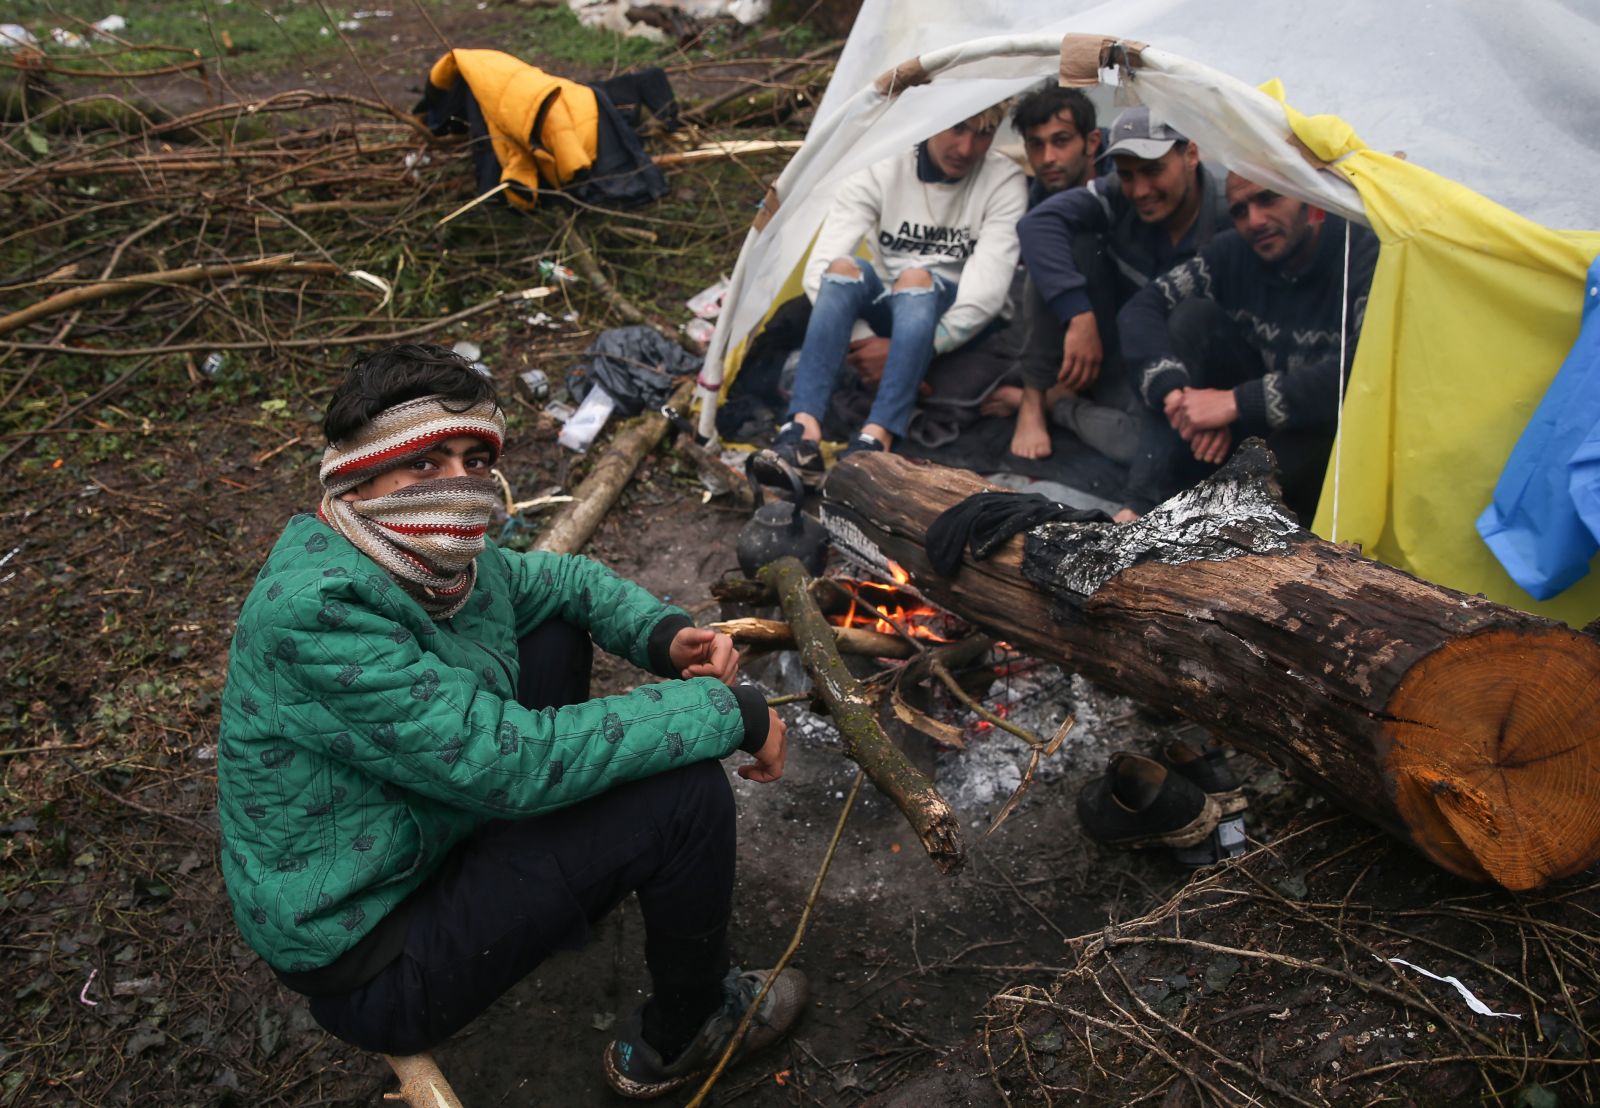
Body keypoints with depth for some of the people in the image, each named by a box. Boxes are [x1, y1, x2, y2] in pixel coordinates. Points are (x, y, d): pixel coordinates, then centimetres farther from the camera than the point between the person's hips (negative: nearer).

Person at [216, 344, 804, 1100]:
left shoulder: (442, 565, -6)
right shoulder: (313, 613, -31)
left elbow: (565, 580, 13)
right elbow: (510, 763, -34)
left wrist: (662, 635, -9)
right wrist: (730, 712, -27)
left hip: (423, 838, 9)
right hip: (368, 966, -9)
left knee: (557, 636, 12)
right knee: (685, 792, -20)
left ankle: (564, 879, 26)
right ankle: (681, 1037, 8)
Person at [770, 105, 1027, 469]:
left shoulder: (1003, 182, -9)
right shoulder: (882, 170, -6)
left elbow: (988, 288, -20)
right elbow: (820, 265, -15)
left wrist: (915, 346, -28)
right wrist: (844, 345, -28)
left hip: (954, 325, -2)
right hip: (887, 307, 2)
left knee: (916, 278, -35)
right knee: (844, 268, -30)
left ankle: (876, 440, -51)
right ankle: (804, 428, -45)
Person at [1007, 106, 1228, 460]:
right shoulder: (1116, 197, -13)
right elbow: (1038, 223, -29)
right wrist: (1079, 316, -38)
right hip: (1106, 352, 2)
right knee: (1072, 244, -22)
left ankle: (1062, 402, -6)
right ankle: (1032, 399, -12)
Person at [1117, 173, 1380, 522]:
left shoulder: (1367, 257, -20)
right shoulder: (1233, 252, -4)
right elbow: (1141, 308, -11)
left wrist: (1237, 401, -34)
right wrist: (1175, 392, -28)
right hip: (1253, 422, 5)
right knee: (1192, 315, -13)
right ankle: (1149, 503, -23)